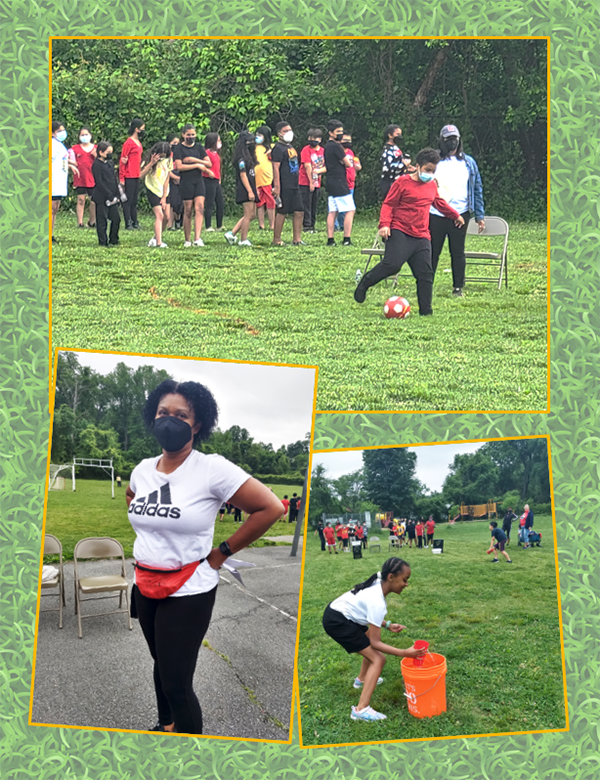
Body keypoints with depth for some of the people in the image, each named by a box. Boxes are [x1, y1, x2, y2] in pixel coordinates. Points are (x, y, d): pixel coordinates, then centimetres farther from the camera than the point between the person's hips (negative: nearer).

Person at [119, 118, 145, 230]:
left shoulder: (138, 143, 14)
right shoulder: (129, 143, -11)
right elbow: (122, 161, -11)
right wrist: (121, 178, -14)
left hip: (136, 176, 8)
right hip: (129, 177, -8)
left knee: (134, 201, 12)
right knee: (128, 201, -3)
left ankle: (135, 223, 18)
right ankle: (128, 224, 0)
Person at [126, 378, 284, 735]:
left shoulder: (213, 469, -19)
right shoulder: (143, 469, 1)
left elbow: (271, 507, -20)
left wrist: (222, 552, -13)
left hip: (188, 591, -7)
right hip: (145, 585, 7)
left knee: (177, 684, -4)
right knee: (161, 663, 26)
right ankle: (166, 725, 49)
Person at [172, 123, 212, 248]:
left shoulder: (199, 147, 13)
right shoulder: (179, 149, 1)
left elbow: (209, 164, 5)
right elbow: (179, 166, -11)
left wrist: (194, 159, -9)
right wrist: (197, 165, -11)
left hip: (199, 180, 3)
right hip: (186, 182, -3)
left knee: (200, 208, -12)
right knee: (188, 211, -1)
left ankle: (197, 238, -19)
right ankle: (187, 240, 7)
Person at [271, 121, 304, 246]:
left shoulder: (290, 147, 19)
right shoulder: (278, 148, -10)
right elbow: (276, 168, -17)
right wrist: (277, 187, -23)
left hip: (294, 186, 9)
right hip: (284, 187, -9)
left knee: (299, 212, 6)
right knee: (282, 212, -4)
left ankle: (297, 239, 12)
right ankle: (276, 240, 4)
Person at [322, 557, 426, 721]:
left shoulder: (377, 585, -1)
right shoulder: (377, 601, -26)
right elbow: (375, 643, -20)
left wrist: (387, 625, 5)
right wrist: (404, 653, -25)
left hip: (337, 611, 10)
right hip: (337, 622, -10)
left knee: (372, 641, 28)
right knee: (378, 658, -11)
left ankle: (362, 679, 50)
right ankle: (361, 709, -16)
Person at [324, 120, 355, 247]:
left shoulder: (327, 147, 15)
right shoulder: (336, 146, -12)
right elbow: (348, 164, -9)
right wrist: (343, 161, 10)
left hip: (330, 183, 9)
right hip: (339, 183, -9)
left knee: (332, 212, 7)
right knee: (350, 210, -5)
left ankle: (330, 239, 3)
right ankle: (347, 239, -9)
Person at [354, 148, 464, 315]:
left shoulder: (432, 185, 17)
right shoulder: (402, 182, -3)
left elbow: (439, 202, 35)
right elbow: (388, 204, -5)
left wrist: (455, 215, 45)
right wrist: (384, 224, -19)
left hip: (422, 237, 6)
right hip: (400, 232, -6)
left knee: (425, 273, -2)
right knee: (392, 264, -23)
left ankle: (426, 311, 4)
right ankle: (365, 282, 3)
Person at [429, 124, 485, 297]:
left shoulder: (468, 162, 10)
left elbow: (477, 189, 13)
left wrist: (479, 215, 8)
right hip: (435, 216, -1)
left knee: (458, 252, 6)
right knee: (432, 252, 4)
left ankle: (458, 288, 15)